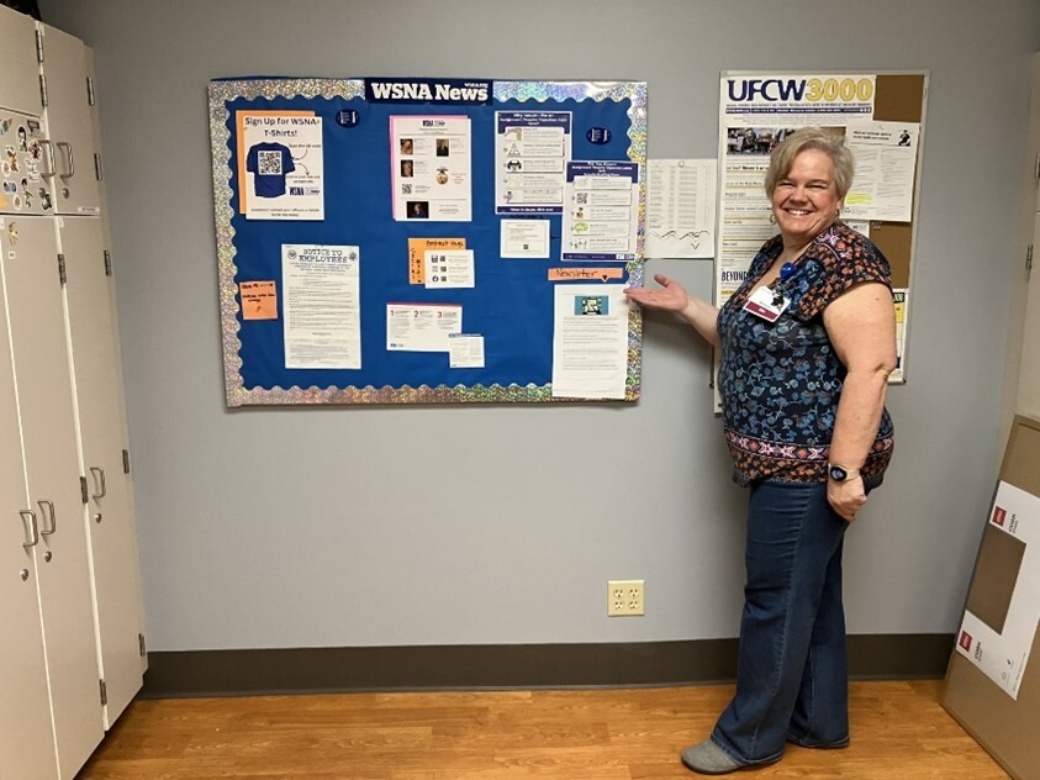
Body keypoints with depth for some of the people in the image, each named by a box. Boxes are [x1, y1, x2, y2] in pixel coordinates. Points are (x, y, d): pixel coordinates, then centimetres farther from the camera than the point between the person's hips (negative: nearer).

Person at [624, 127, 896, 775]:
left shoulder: (846, 261, -18)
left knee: (777, 600, 3)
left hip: (812, 466, -9)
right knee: (812, 594, 19)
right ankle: (820, 722, 35)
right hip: (785, 461, 9)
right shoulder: (776, 255, 12)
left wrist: (844, 469, -27)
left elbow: (871, 367, -25)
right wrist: (686, 307, 13)